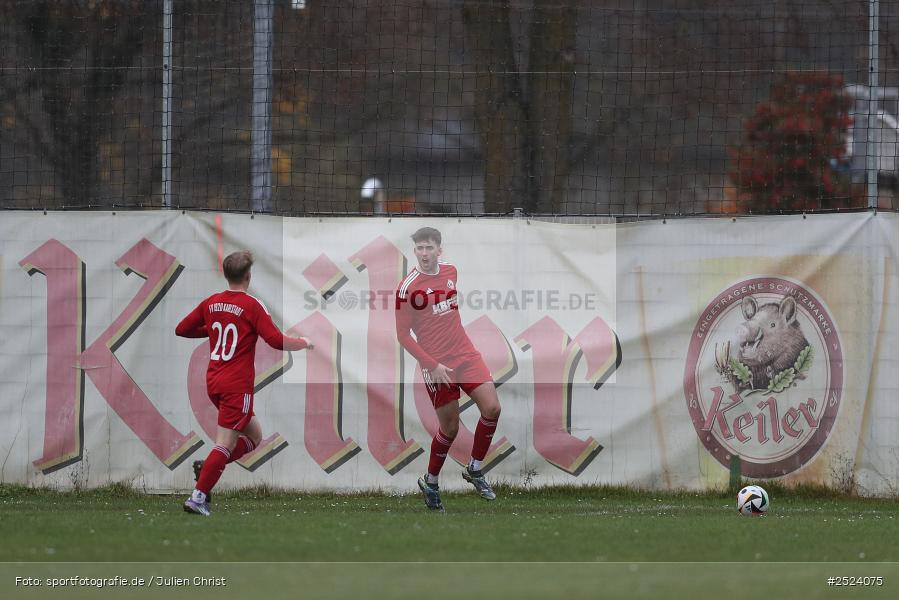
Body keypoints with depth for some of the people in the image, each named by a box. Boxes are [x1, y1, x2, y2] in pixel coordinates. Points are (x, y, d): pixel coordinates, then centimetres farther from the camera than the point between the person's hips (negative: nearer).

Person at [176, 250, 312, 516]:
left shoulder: (210, 303, 7)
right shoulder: (252, 306, -10)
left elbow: (181, 330, 14)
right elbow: (277, 341, -15)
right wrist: (304, 343, 3)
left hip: (213, 382, 7)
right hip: (238, 385, -7)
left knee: (254, 435, 19)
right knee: (226, 445, -6)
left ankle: (208, 466, 1)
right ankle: (198, 497, -14)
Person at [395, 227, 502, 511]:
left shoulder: (450, 271, 6)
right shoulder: (408, 288, -12)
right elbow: (403, 335, -10)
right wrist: (433, 364, -16)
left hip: (465, 354, 5)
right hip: (436, 364, -5)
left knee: (491, 408, -11)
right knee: (450, 428, -1)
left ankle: (474, 469, 8)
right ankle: (430, 482, 23)